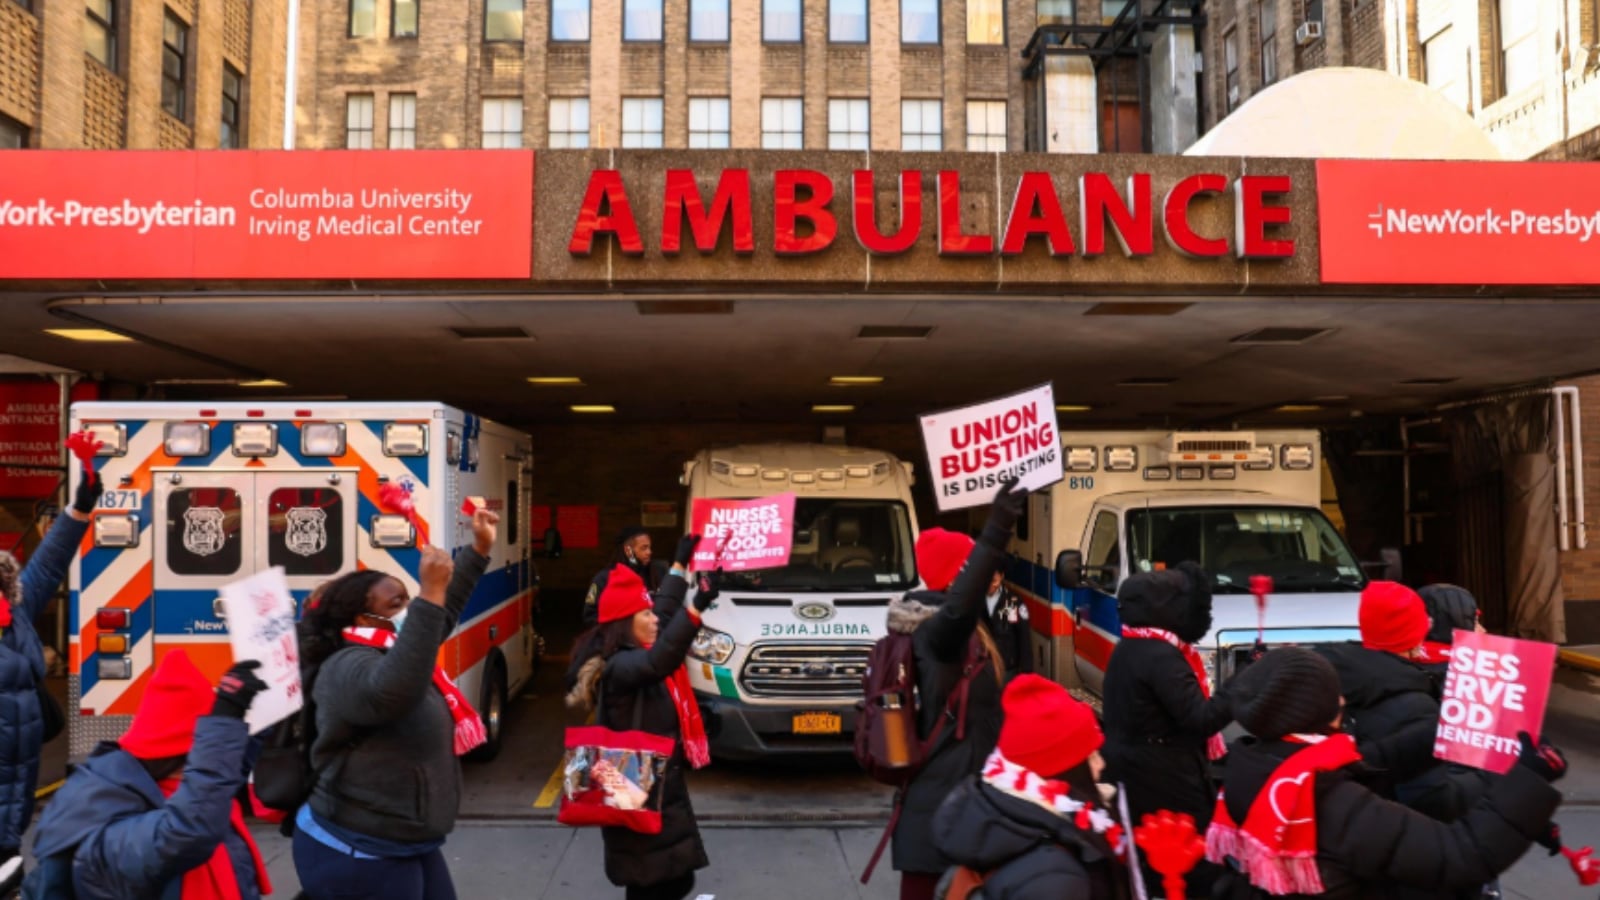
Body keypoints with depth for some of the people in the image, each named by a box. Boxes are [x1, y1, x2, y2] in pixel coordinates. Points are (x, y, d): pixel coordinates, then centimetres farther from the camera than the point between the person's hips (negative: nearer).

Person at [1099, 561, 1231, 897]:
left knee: (1148, 858, 16)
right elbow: (1199, 718, -22)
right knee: (1195, 862, -1)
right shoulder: (1160, 656, -21)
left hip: (1136, 773, 10)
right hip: (1164, 781, -10)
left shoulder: (1128, 648, 9)